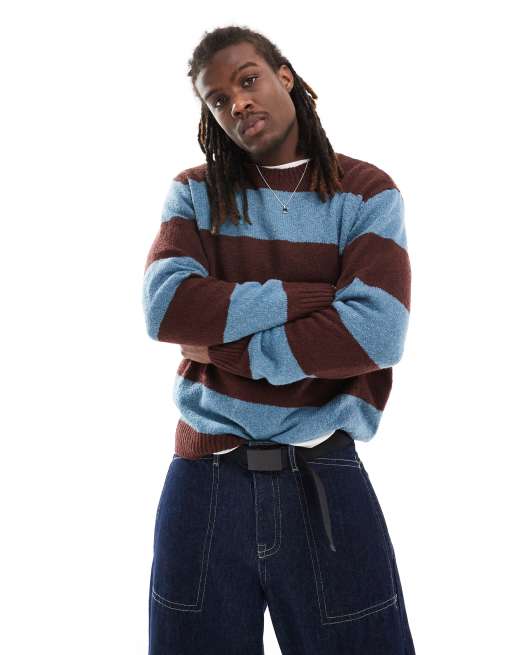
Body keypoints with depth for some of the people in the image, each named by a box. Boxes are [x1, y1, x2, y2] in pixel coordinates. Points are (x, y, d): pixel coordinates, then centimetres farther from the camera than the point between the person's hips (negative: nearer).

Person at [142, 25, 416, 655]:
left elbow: (375, 333, -14)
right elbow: (164, 308, -11)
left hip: (325, 481, -1)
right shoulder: (194, 193, 6)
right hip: (204, 478, 2)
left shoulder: (367, 194, 1)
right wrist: (310, 296, -13)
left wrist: (223, 348, -11)